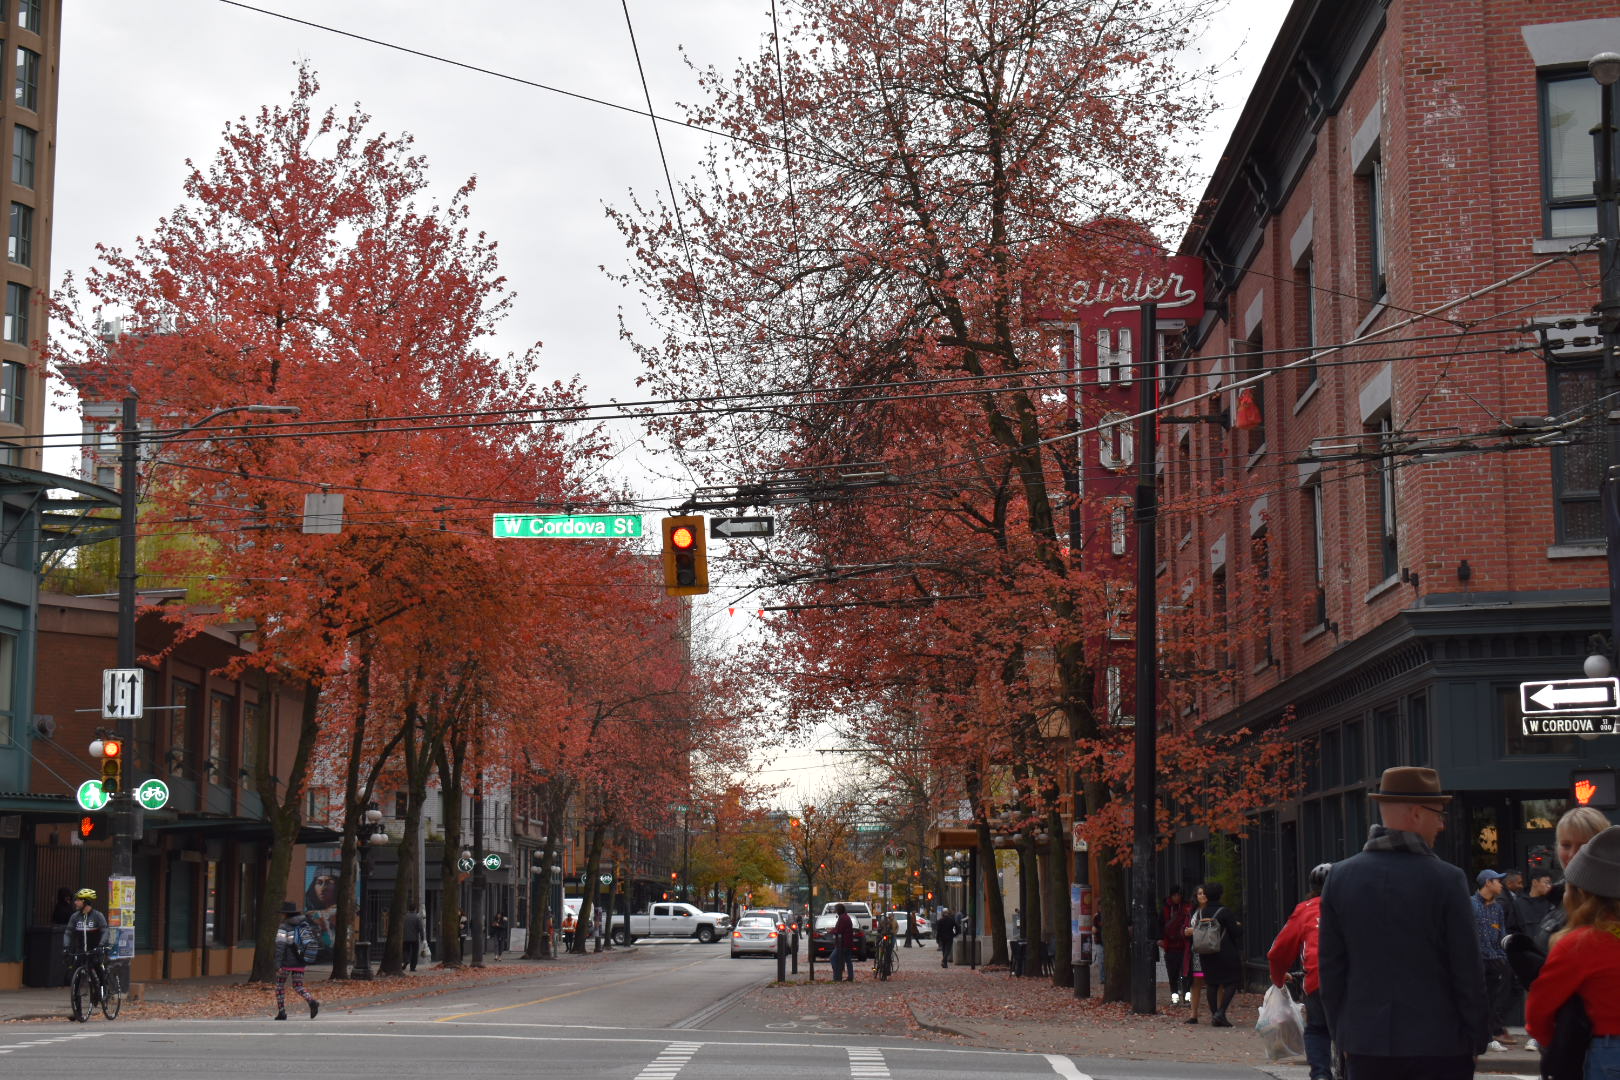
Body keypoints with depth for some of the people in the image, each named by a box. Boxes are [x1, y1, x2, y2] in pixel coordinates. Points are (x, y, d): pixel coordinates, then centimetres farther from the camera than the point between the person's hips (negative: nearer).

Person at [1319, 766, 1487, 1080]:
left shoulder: (1340, 877, 2)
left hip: (1366, 1043, 3)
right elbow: (1468, 968, -7)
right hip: (1439, 1042, -3)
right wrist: (1477, 1039, 4)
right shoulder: (1446, 879, -10)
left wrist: (1340, 1032, 15)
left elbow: (1329, 965, 6)